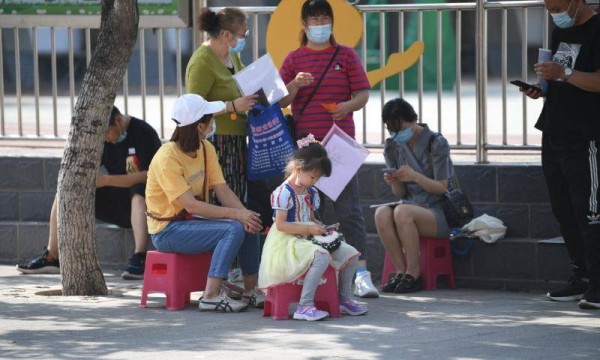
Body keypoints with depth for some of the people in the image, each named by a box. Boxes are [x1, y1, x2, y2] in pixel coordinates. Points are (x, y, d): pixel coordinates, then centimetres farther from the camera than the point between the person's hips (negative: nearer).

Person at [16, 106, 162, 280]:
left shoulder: (143, 133, -15)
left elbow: (149, 175, -25)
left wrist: (107, 180, -30)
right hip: (113, 200, 7)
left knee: (138, 193, -41)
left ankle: (139, 258, -48)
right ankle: (52, 257, -6)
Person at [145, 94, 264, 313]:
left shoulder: (206, 149, 4)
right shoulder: (167, 158, -22)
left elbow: (222, 189, -2)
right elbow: (191, 205, -27)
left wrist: (245, 214, -20)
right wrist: (236, 214, -28)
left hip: (194, 221, 8)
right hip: (168, 230, -8)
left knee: (249, 225, -7)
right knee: (233, 229, -25)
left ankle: (250, 292, 2)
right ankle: (211, 296, -25)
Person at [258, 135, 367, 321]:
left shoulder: (312, 193, 13)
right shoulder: (283, 193, -15)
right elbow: (281, 225, -20)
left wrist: (320, 227, 0)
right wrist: (309, 229, -22)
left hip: (308, 241, 9)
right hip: (287, 243, -9)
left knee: (350, 253, 1)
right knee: (322, 257, -36)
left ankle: (344, 299, 16)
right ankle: (305, 306, -36)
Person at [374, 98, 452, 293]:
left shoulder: (436, 143, -6)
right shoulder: (393, 147, 9)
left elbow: (442, 188, -8)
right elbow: (401, 193, 11)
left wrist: (415, 176, -25)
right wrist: (394, 182, -13)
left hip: (439, 213, -5)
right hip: (411, 207, 5)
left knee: (402, 212, -36)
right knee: (382, 214, -30)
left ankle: (413, 274, -24)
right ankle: (402, 271, -21)